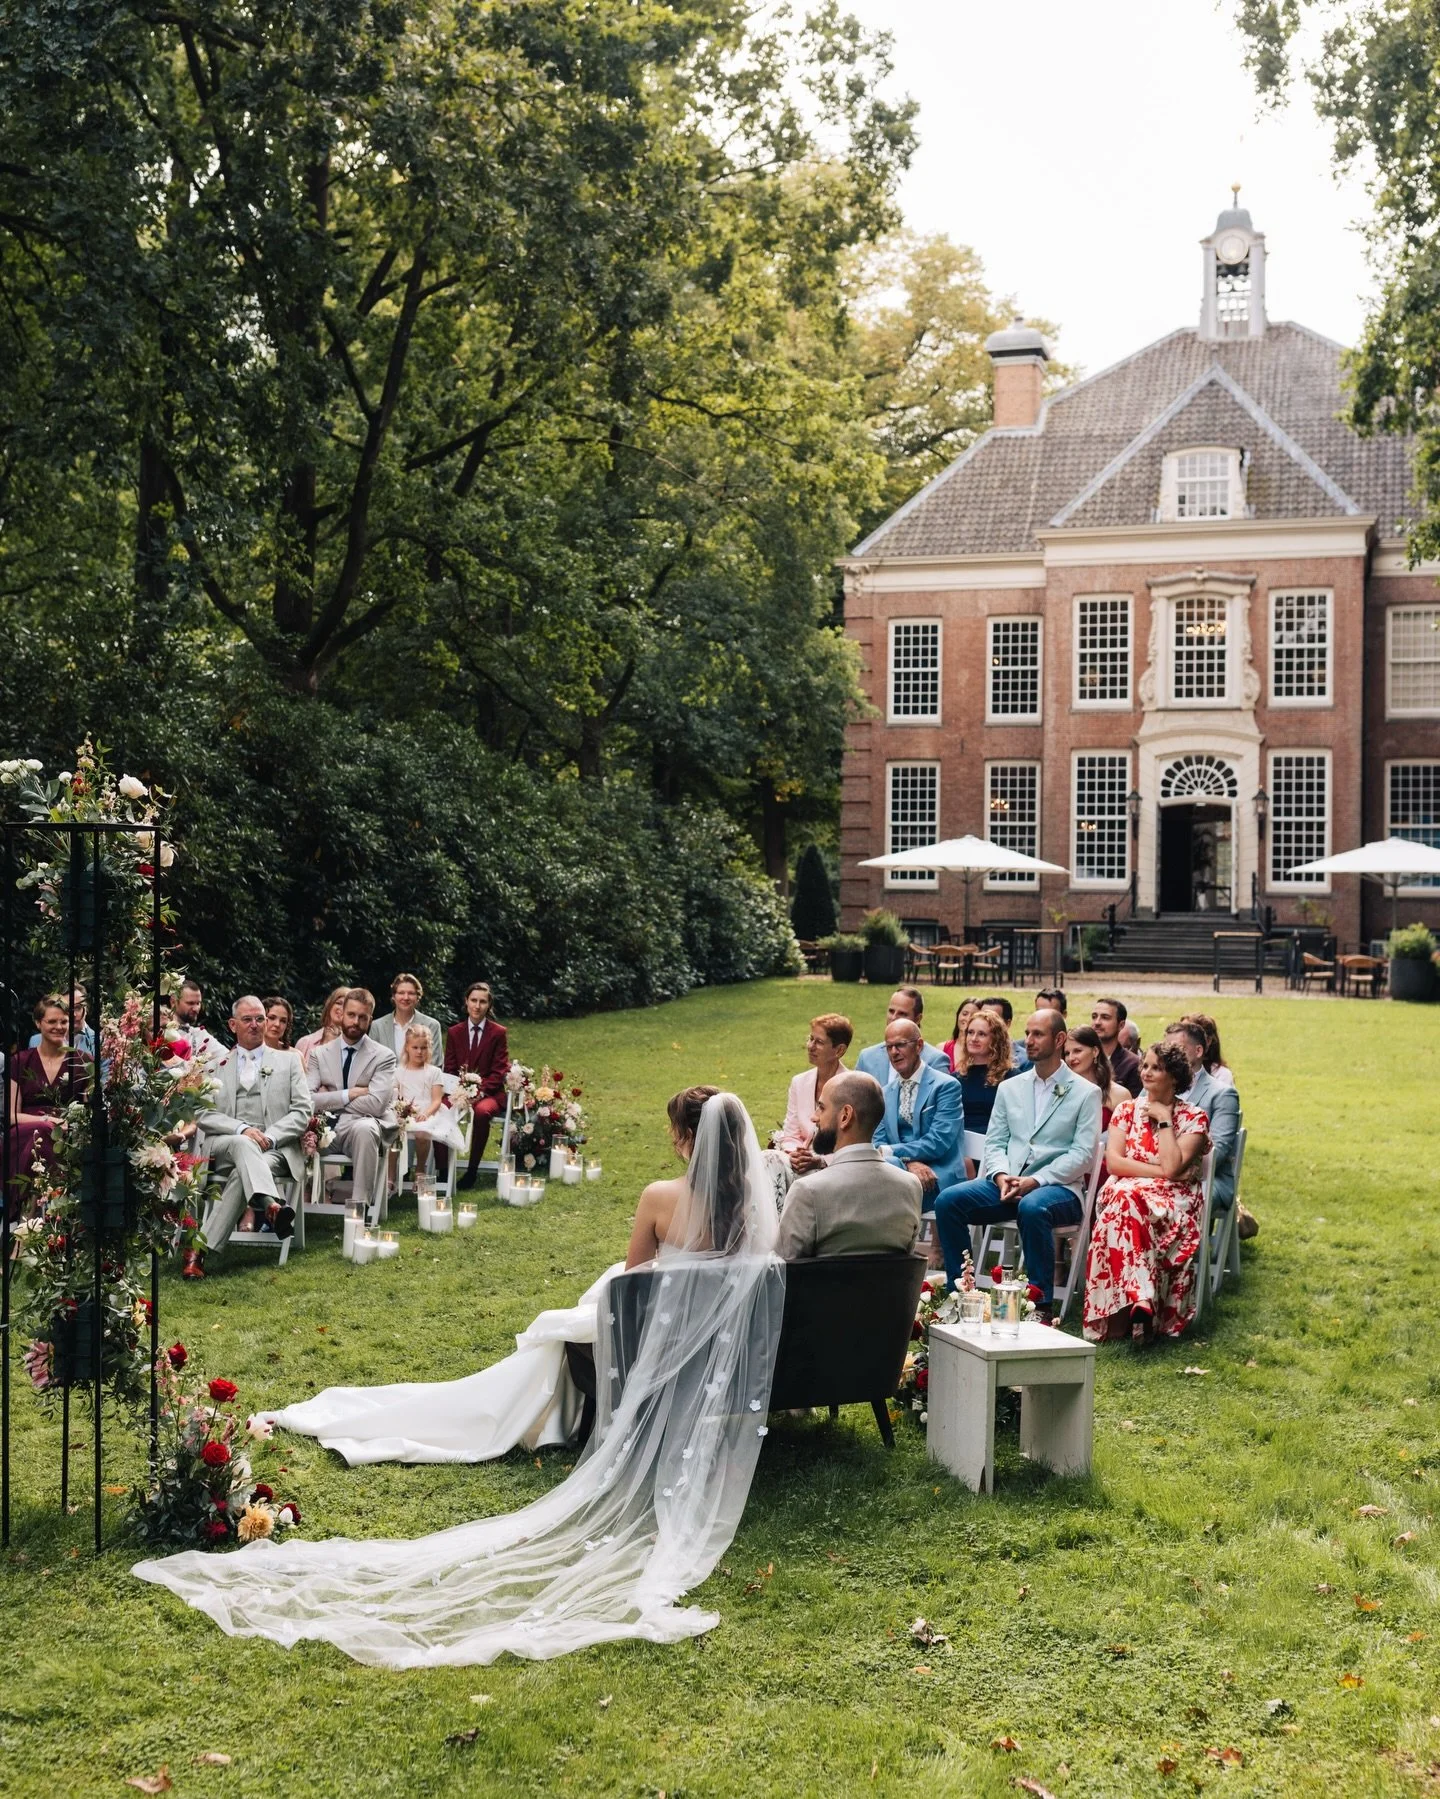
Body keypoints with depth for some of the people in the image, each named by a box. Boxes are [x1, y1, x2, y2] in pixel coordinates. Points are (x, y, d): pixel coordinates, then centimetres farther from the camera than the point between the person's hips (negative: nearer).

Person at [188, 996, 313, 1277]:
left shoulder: (288, 1060, 19)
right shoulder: (217, 1064, 19)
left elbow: (302, 1112, 8)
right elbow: (204, 1115, 7)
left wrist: (269, 1137, -11)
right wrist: (242, 1130, -13)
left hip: (274, 1148, 1)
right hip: (224, 1145, -1)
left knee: (241, 1174, -35)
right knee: (242, 1145, -39)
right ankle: (272, 1206, -60)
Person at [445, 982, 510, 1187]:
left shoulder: (499, 1033, 3)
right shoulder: (454, 1032, 11)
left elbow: (499, 1071, -2)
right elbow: (449, 1069, 9)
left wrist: (480, 1091, -19)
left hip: (489, 1093, -2)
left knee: (482, 1111, -38)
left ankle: (472, 1170, -26)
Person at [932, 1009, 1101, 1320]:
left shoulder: (1085, 1093, 3)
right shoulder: (1009, 1089, 18)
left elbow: (1082, 1154, -6)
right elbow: (995, 1142, 13)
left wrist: (1034, 1181, -17)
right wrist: (1002, 1176, -10)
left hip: (1058, 1187, -5)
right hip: (1007, 1182, 5)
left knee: (1032, 1207, -39)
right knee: (948, 1200, -20)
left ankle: (1041, 1303, -27)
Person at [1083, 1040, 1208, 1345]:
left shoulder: (1194, 1118, 5)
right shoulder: (1127, 1110, 15)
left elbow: (1173, 1167, -11)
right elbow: (1113, 1161, 0)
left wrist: (1164, 1121, -4)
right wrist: (1160, 1171, -8)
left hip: (1173, 1198, -2)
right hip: (1125, 1191, 2)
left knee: (1128, 1205, -36)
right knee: (1123, 1200, -36)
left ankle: (1122, 1313, -37)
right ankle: (1135, 1307, -40)